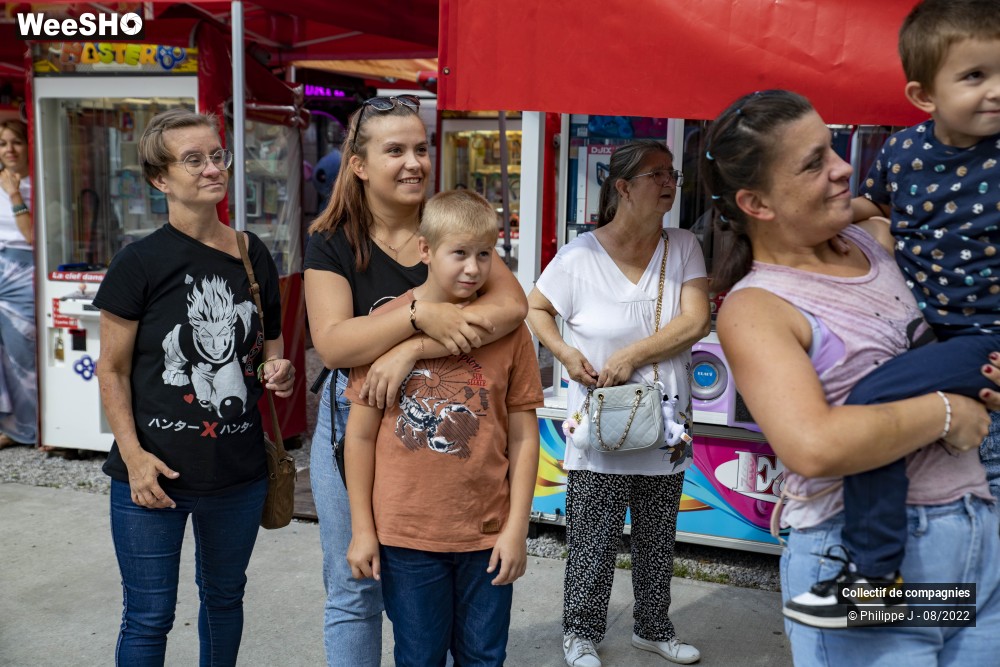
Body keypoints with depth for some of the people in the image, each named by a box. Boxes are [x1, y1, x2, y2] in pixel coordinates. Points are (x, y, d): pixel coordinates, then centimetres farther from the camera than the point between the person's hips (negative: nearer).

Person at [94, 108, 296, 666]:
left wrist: (278, 372, -6)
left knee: (225, 595, 21)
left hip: (239, 471, 4)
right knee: (149, 617, 8)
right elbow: (112, 370, -5)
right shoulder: (140, 263, -9)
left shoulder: (254, 256, 3)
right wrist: (134, 456, -14)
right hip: (154, 474, -4)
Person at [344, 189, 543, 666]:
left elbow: (523, 436, -1)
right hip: (405, 533, -1)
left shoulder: (508, 330, -3)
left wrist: (516, 528, -4)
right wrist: (362, 528, -1)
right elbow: (361, 434, -2)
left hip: (488, 534, 1)